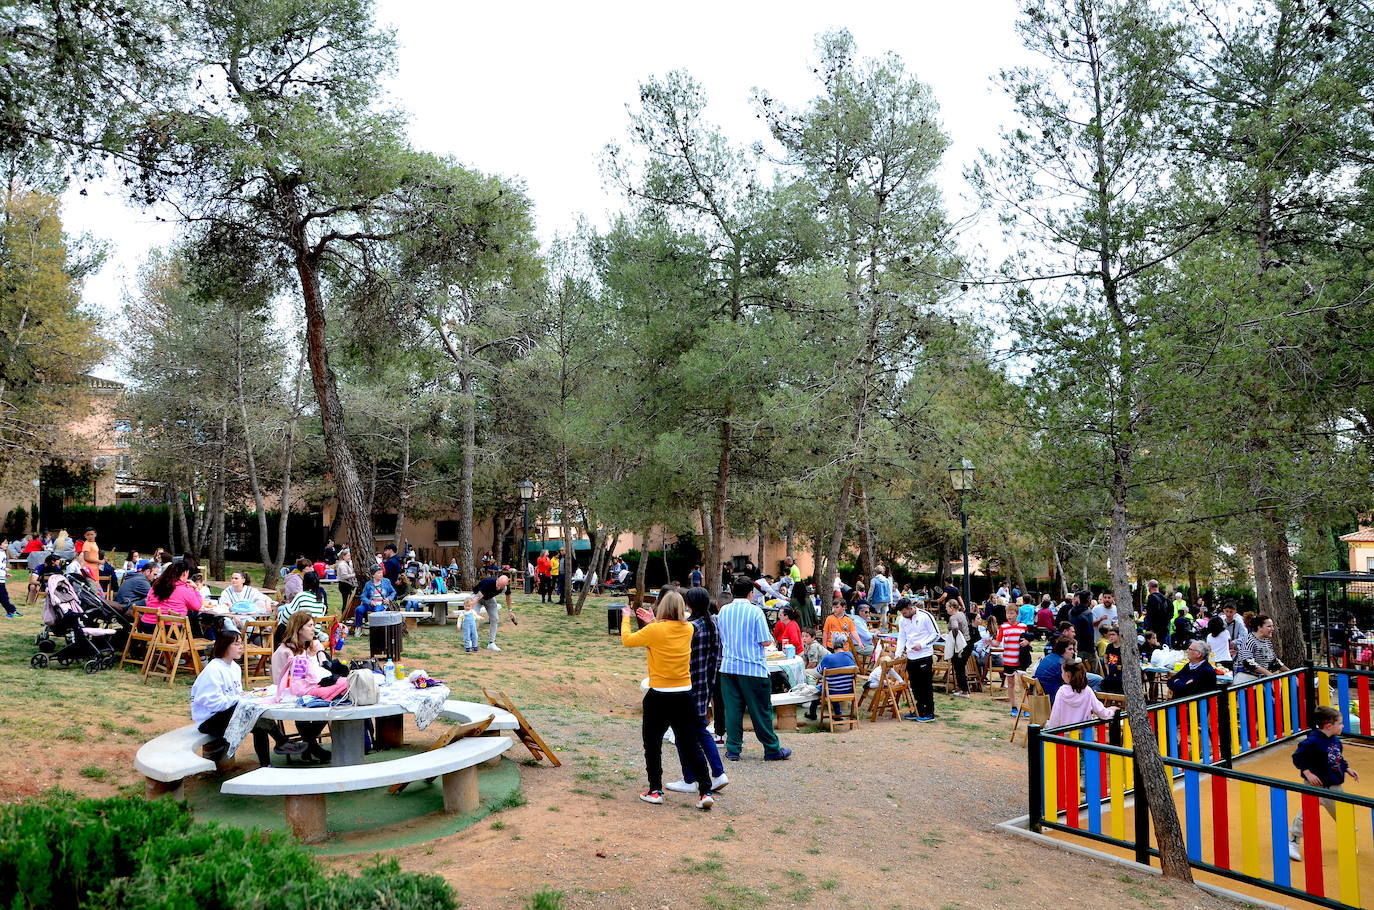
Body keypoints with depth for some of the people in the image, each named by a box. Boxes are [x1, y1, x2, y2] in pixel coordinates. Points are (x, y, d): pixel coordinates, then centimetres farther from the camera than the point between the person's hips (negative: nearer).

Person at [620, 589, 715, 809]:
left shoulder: (655, 630, -15)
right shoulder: (688, 629, -1)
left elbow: (627, 640, 1)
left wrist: (626, 618, 16)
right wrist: (654, 622, 23)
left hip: (659, 697, -4)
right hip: (685, 696, 4)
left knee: (652, 745, 14)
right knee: (691, 744, 9)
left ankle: (655, 791, 19)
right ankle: (705, 792, 5)